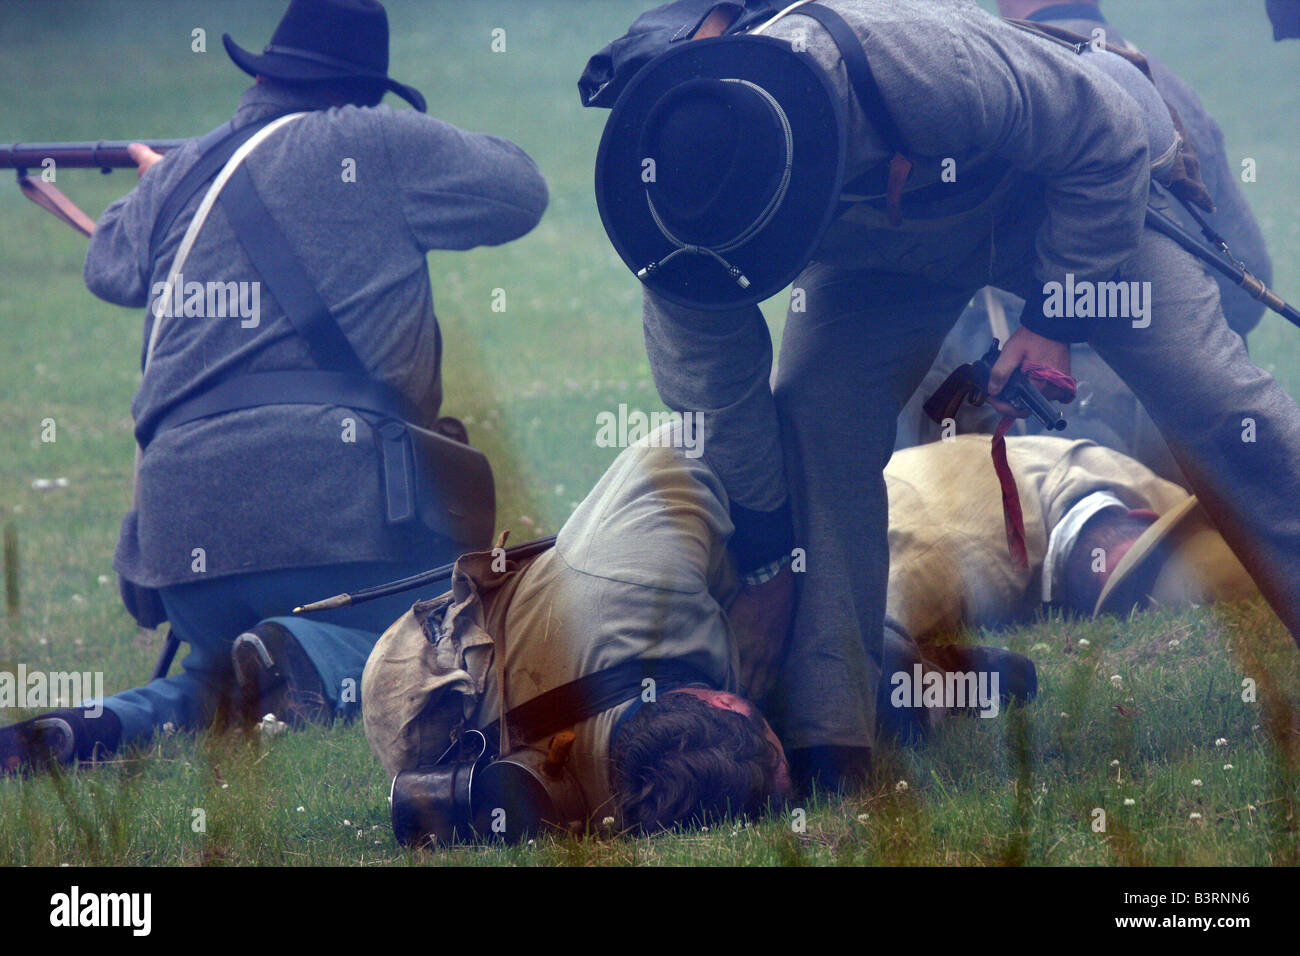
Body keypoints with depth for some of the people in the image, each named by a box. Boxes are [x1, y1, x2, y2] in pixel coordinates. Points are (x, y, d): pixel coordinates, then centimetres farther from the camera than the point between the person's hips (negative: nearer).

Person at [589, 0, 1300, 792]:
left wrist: (1056, 319, -22)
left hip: (1065, 200, -3)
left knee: (1219, 412, -14)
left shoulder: (934, 66, -46)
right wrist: (766, 543, -5)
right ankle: (825, 747, -14)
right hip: (879, 247, 3)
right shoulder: (685, 187, -31)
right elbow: (709, 380, -14)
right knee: (815, 426, -18)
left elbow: (1109, 140, -26)